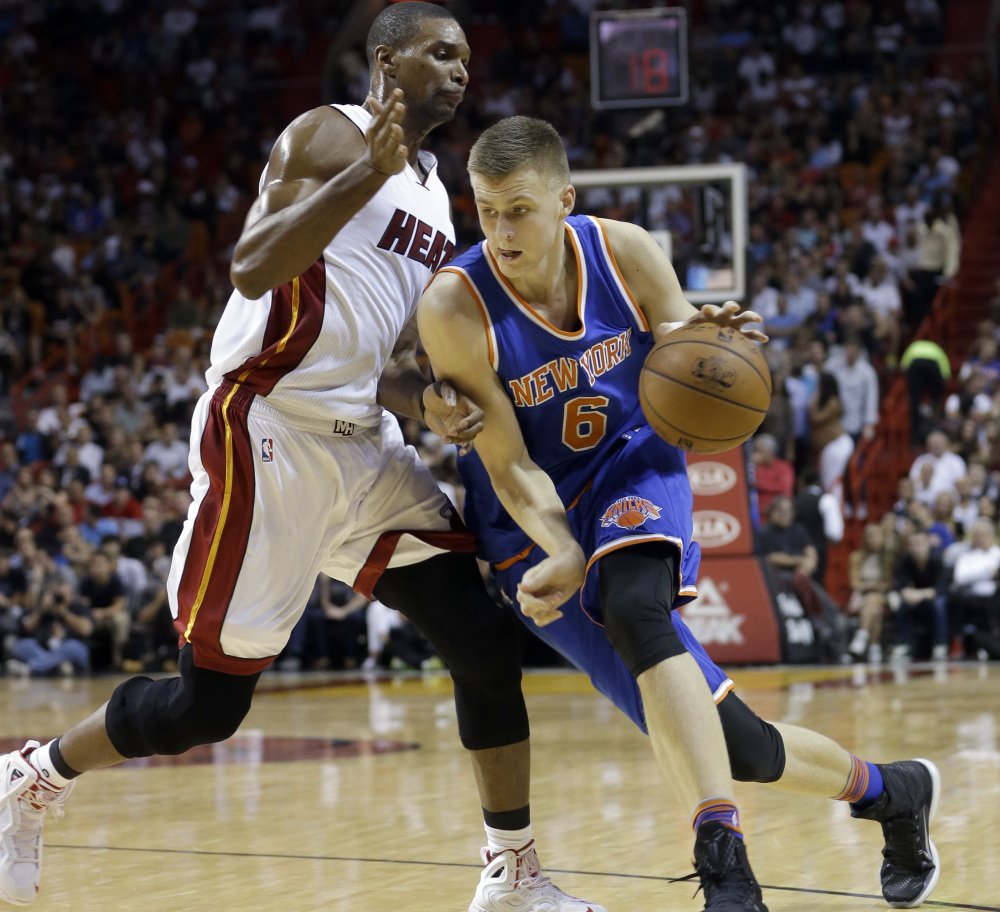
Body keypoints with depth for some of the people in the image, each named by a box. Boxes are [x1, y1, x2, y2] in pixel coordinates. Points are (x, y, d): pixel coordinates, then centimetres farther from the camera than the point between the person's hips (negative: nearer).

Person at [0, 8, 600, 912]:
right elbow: (251, 269, -22)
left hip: (363, 445, 8)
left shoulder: (433, 195, 18)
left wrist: (432, 404, -3)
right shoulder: (330, 135, -7)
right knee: (209, 703, -3)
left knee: (487, 642, -5)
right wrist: (370, 172, -28)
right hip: (268, 434, -8)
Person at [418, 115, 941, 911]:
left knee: (633, 604, -38)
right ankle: (888, 793, 22)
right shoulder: (455, 307, -20)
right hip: (542, 524, 0)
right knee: (727, 744, -5)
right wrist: (564, 556, -32)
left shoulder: (625, 254, -13)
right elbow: (510, 468, -16)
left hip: (633, 466, 0)